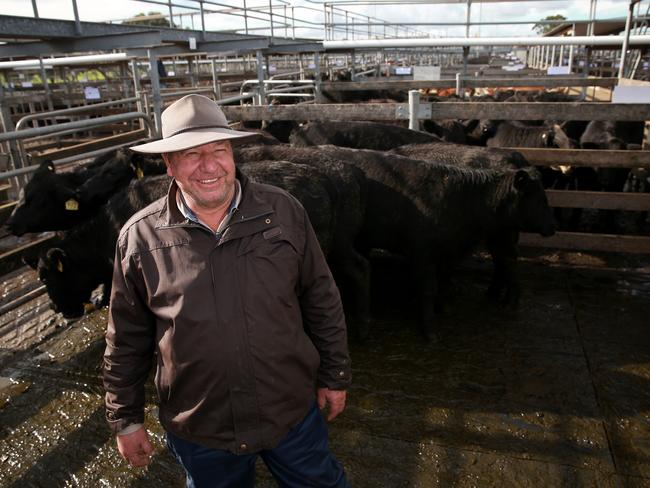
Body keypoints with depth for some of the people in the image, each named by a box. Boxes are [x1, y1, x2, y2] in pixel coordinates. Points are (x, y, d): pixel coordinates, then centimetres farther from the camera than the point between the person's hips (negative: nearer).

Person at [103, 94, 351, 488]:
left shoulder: (285, 211, -10)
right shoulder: (139, 238, -10)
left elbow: (322, 301, -1)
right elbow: (127, 340, 0)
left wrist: (335, 376, 3)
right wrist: (126, 420, 6)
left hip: (294, 413, 1)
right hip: (199, 433, 0)